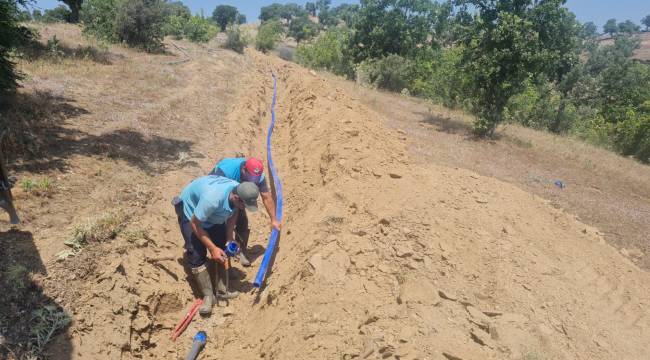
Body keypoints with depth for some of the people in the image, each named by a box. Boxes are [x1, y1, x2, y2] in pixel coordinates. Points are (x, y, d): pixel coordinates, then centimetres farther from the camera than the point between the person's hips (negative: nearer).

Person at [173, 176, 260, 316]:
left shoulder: (240, 193, -25)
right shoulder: (212, 198, -45)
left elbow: (233, 212, -3)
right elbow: (195, 224, -30)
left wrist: (230, 238, -12)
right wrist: (212, 248, -26)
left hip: (214, 214, 6)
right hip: (190, 211, -6)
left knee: (223, 250, 3)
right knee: (197, 254, -13)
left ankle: (222, 290, 14)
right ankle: (208, 295, -2)